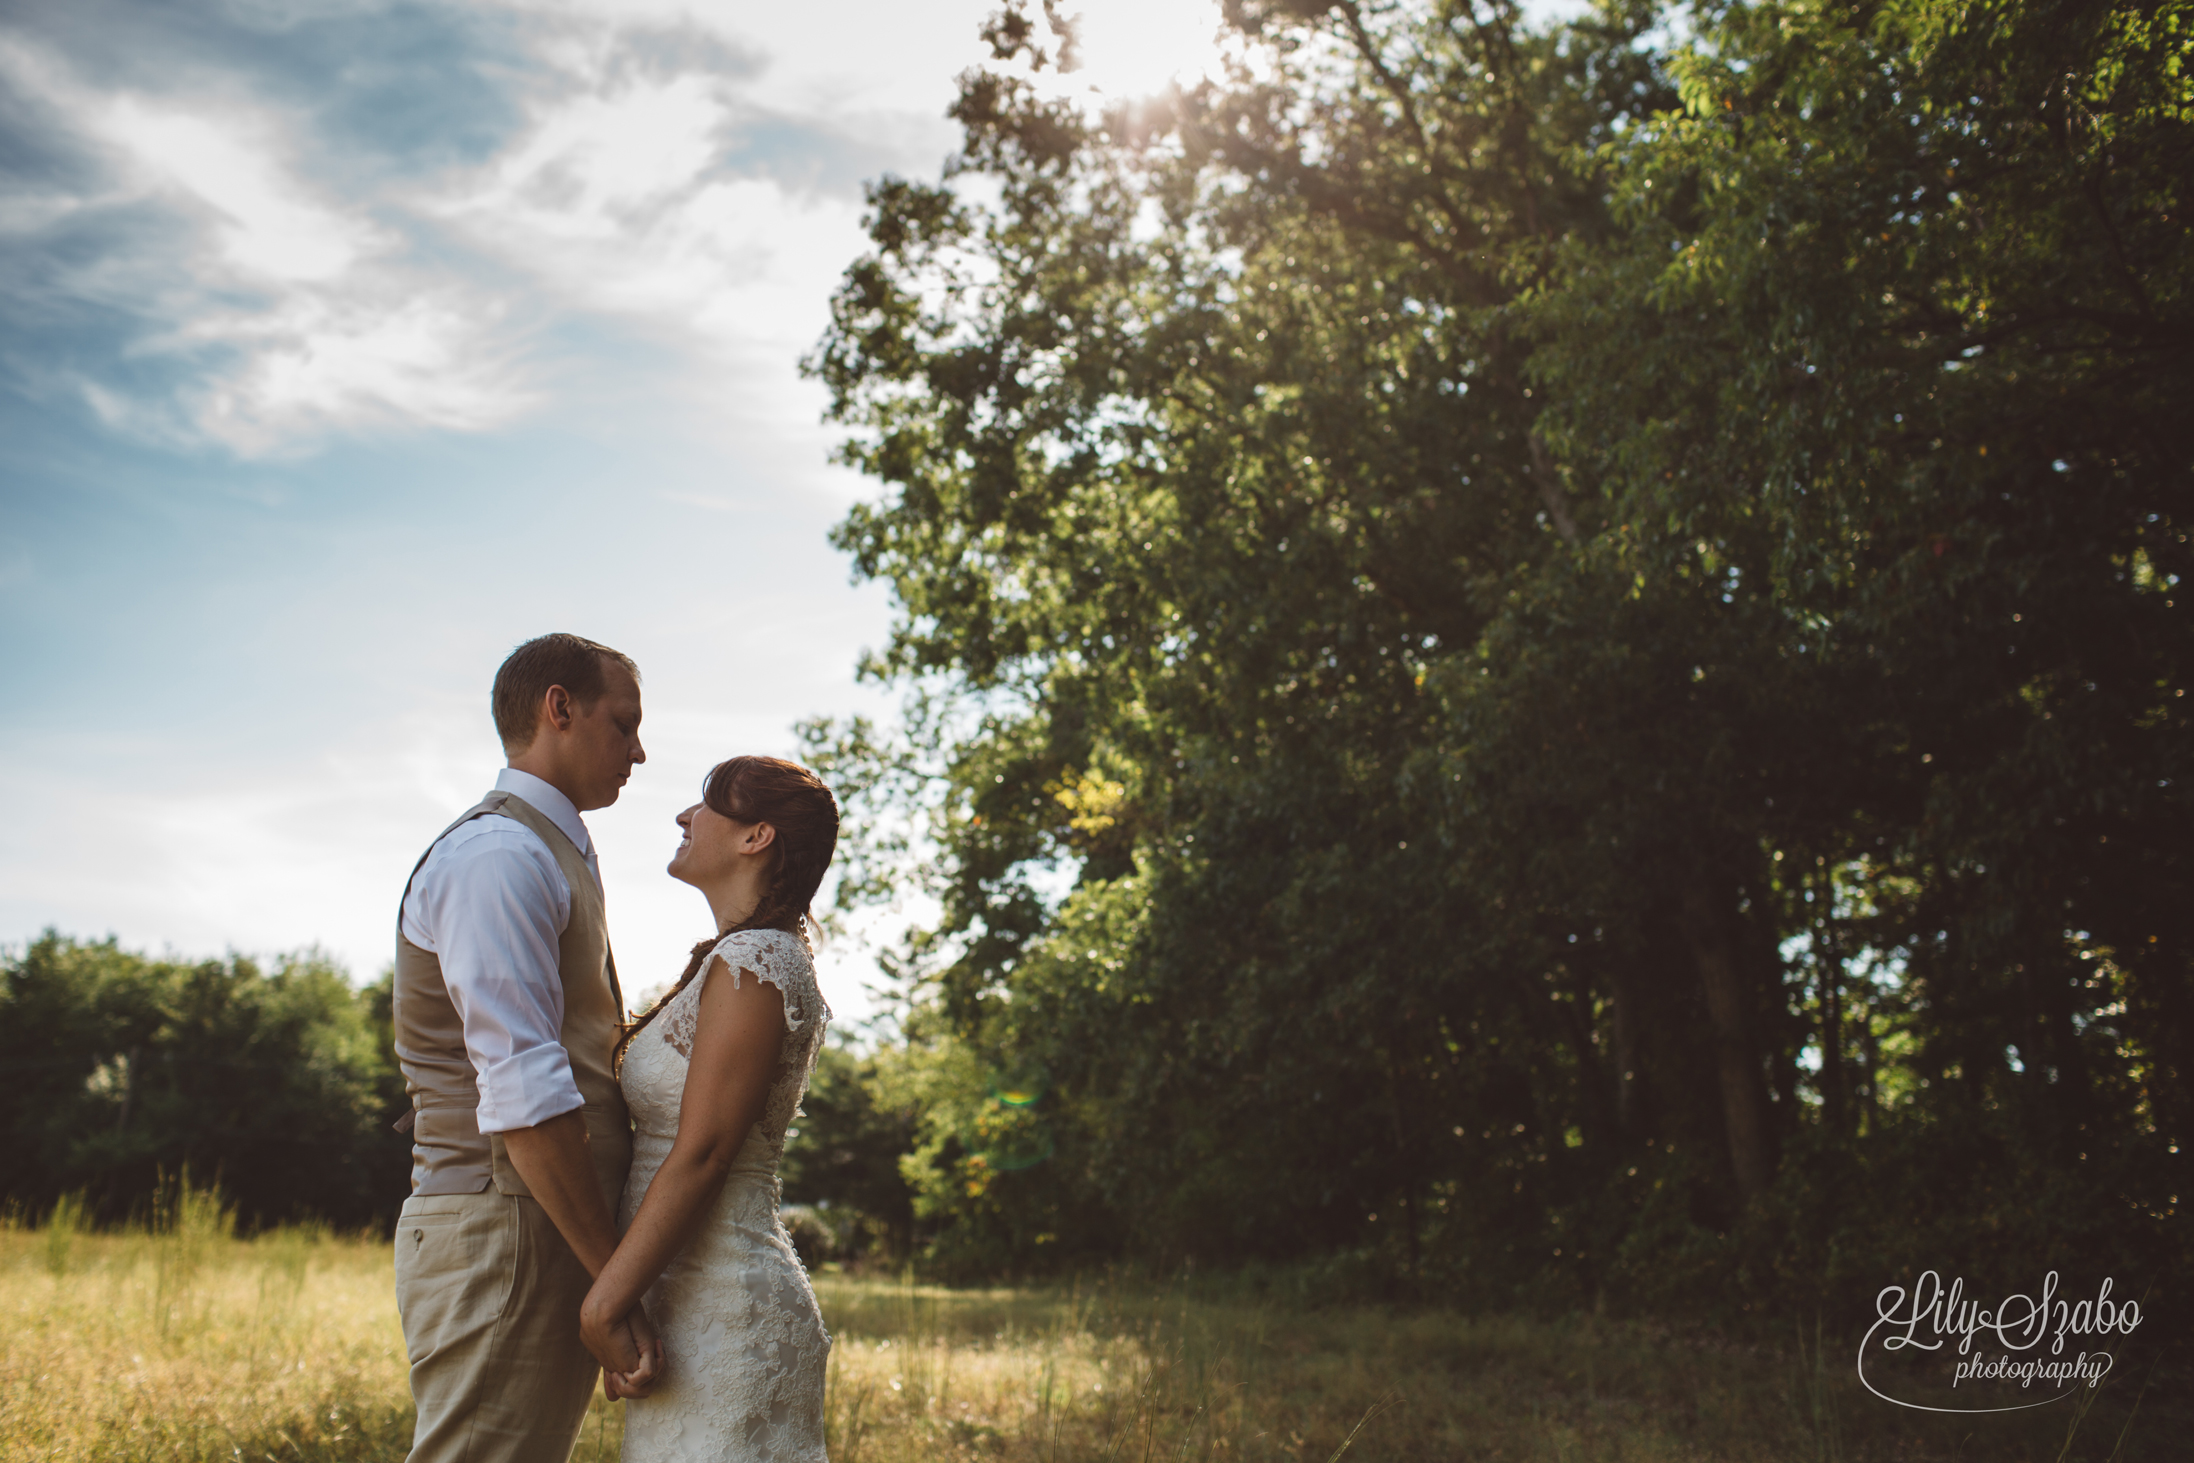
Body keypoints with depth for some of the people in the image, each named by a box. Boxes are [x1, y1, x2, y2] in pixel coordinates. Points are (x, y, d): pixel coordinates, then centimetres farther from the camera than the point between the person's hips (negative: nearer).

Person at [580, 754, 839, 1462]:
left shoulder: (752, 962, -15)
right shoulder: (747, 959, 15)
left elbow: (700, 1153, -19)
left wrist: (606, 1301, -16)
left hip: (721, 1310, -9)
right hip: (702, 1298, 9)